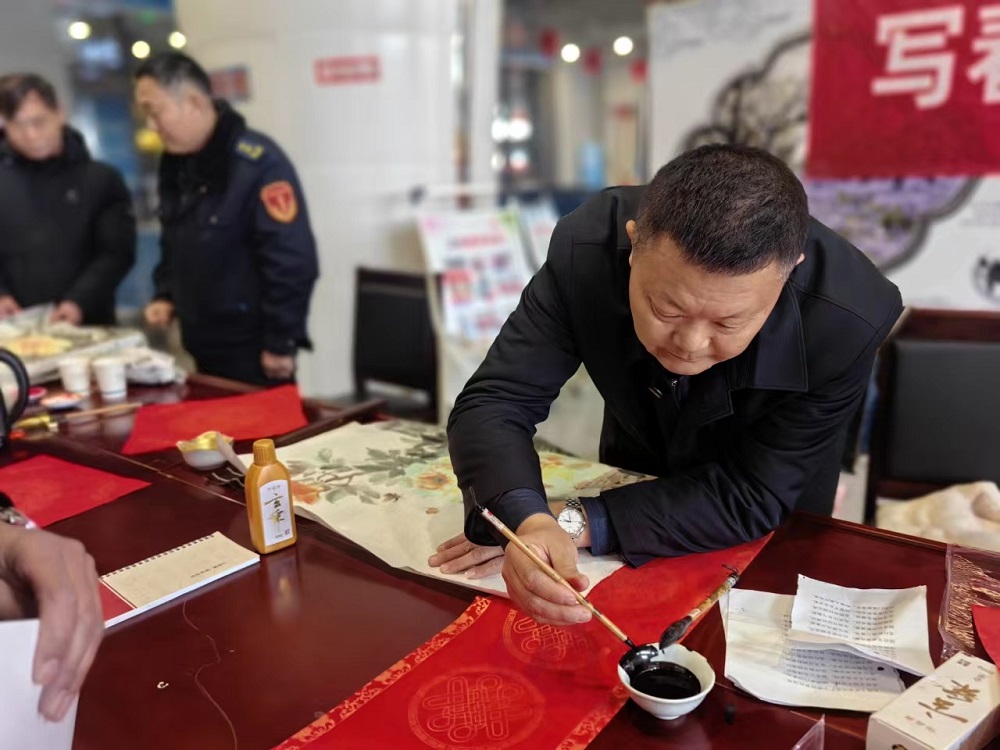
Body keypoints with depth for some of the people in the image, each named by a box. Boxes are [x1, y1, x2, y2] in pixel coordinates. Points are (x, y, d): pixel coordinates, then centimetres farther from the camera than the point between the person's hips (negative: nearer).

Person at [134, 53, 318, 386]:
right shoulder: (174, 163, 8)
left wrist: (281, 342, -20)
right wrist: (166, 295, 8)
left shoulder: (257, 163, -20)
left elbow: (292, 259, -22)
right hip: (202, 346, 8)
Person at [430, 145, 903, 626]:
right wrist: (530, 523, -48)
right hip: (638, 474, 1)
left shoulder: (845, 324, -32)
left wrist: (577, 523, -35)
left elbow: (752, 500, -26)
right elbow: (493, 403, -28)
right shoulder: (585, 251, -30)